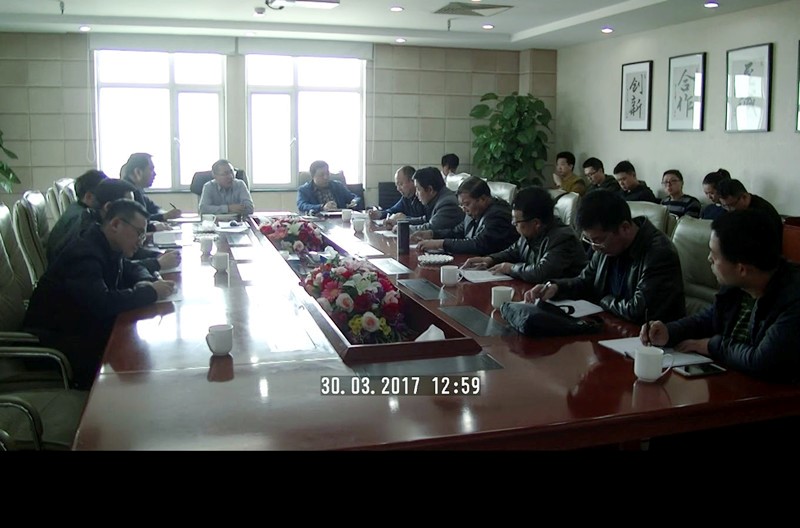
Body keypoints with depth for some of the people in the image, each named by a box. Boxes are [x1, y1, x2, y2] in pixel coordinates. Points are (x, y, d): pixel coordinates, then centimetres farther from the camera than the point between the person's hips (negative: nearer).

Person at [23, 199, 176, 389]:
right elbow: (102, 304, -38)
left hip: (82, 325, 9)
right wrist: (150, 292, -27)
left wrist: (146, 283, -6)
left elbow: (132, 269, 19)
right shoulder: (85, 254, -26)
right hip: (53, 339, -9)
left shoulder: (107, 248, 2)